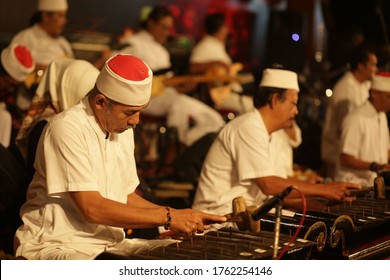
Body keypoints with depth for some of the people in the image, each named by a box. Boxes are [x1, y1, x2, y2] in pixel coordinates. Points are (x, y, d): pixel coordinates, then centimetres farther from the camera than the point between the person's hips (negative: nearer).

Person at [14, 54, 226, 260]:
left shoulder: (122, 130, 10)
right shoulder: (67, 128, -17)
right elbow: (91, 208, -23)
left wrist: (180, 218, 2)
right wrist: (167, 217, -19)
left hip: (110, 244, 8)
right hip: (58, 245, -7)